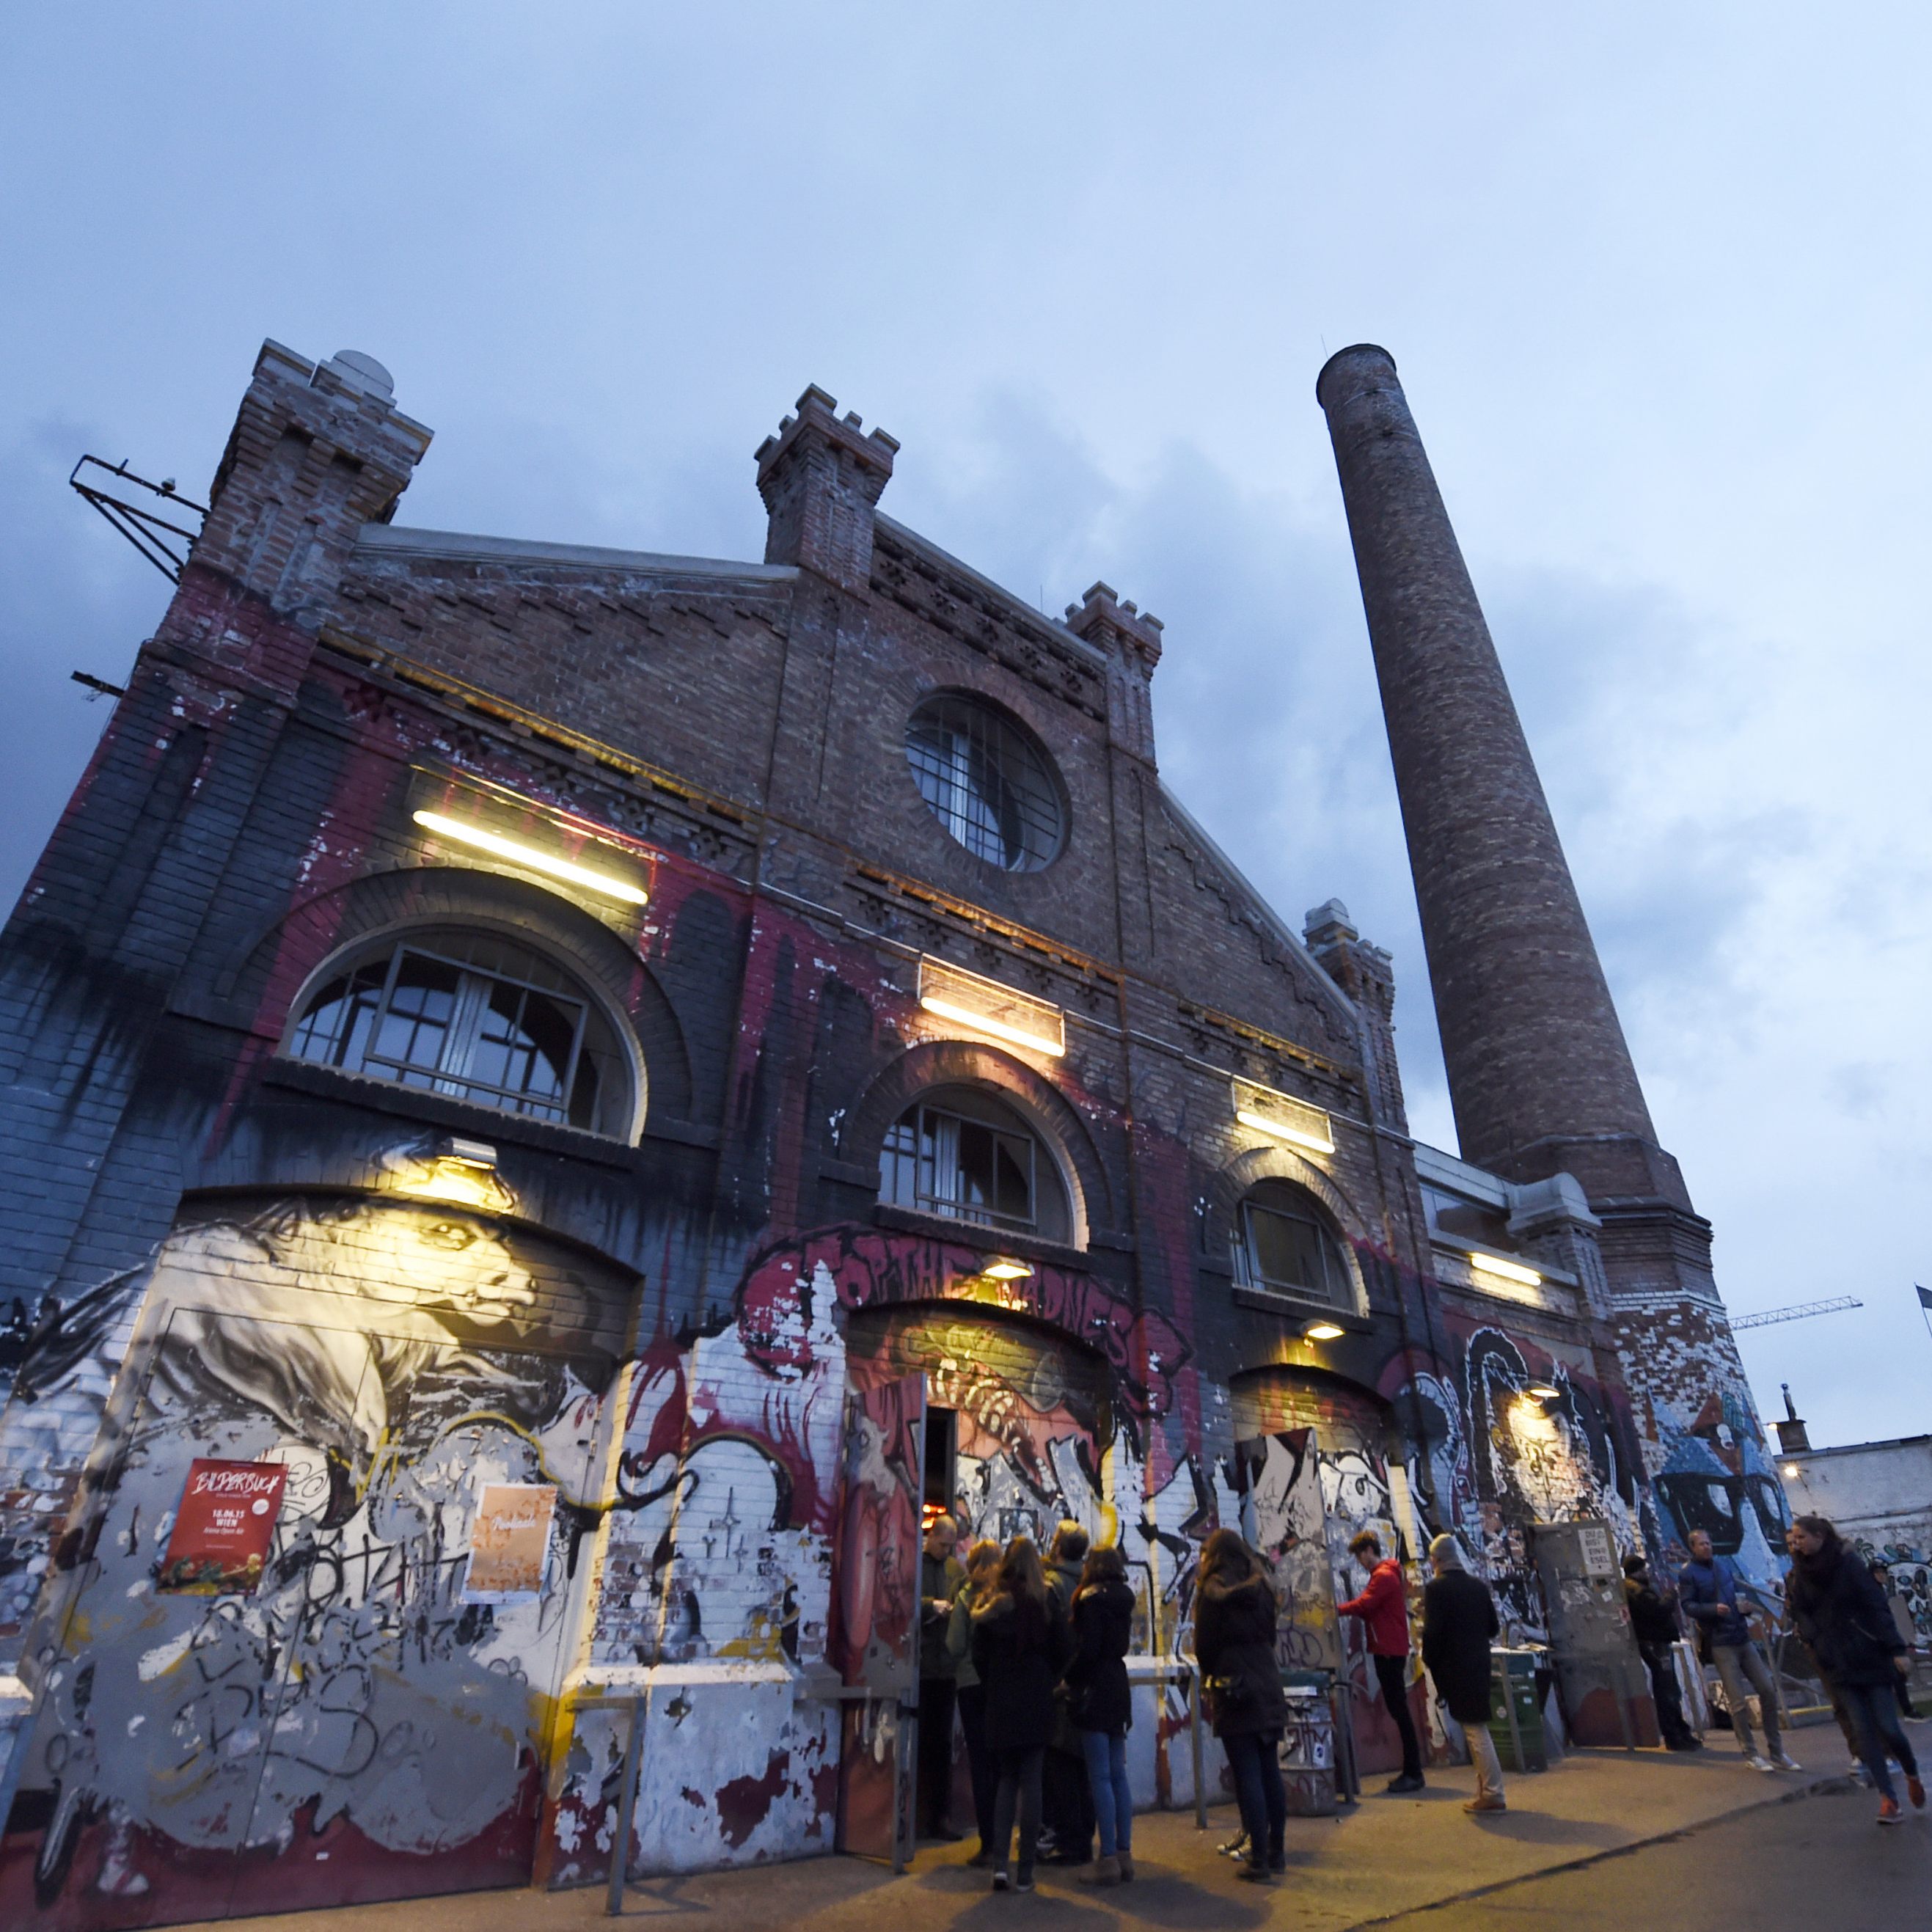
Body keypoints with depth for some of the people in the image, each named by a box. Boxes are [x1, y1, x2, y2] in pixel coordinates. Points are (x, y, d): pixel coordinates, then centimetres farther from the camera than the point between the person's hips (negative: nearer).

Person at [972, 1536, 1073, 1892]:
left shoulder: (992, 1606, -5)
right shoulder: (1045, 1602, -6)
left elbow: (979, 1655, -3)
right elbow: (1064, 1652, -3)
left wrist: (994, 1688, 11)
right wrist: (1046, 1681, 10)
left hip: (1000, 1704, 1)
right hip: (1037, 1703, -1)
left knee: (1007, 1779, 15)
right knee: (1030, 1782, 7)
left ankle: (1000, 1864, 9)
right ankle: (1025, 1872, 10)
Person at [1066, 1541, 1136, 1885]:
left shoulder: (1092, 1599, -13)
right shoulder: (1122, 1599, 10)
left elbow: (1087, 1649, -19)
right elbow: (1120, 1645, 15)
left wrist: (1069, 1680, -5)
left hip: (1096, 1691, -8)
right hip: (1119, 1688, 8)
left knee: (1100, 1777, -2)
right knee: (1118, 1775, 13)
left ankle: (1108, 1859, 1)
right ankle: (1124, 1853, 18)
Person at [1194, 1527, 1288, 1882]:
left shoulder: (1212, 1591, -9)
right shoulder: (1260, 1588, 7)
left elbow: (1203, 1646, -5)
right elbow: (1270, 1636, 11)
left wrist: (1210, 1674, 12)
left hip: (1234, 1692, -6)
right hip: (1268, 1689, 6)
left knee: (1247, 1777, -1)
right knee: (1270, 1773, 13)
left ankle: (1260, 1860, 0)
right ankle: (1277, 1852, 21)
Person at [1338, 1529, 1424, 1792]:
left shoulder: (1383, 1576, -14)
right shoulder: (1383, 1574, 19)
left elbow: (1363, 1604, -21)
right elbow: (1371, 1608, 16)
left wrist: (1336, 1609, -12)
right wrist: (1347, 1608, 2)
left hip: (1390, 1651, -10)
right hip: (1388, 1650, 10)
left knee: (1399, 1710, -7)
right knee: (1397, 1709, 12)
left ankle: (1413, 1773, -3)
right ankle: (1411, 1771, 18)